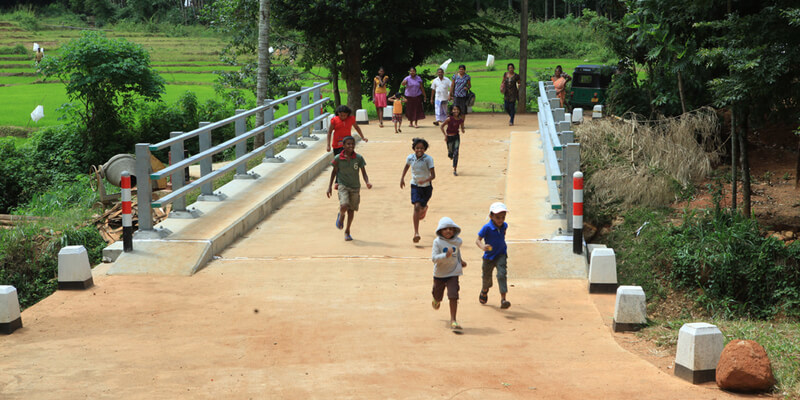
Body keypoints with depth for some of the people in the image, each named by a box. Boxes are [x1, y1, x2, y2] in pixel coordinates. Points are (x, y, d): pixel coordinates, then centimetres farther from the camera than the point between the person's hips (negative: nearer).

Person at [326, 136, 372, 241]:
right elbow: (334, 172, 4)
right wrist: (329, 187, 3)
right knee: (344, 206, -23)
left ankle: (347, 231, 27)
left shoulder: (359, 158, -7)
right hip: (343, 186, -2)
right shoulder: (338, 158, -8)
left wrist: (367, 182, -20)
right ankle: (341, 216, 14)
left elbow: (363, 172, -1)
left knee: (351, 209, 9)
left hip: (355, 187, 2)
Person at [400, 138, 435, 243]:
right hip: (415, 186, 1)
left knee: (422, 206, 16)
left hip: (426, 186, -1)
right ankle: (416, 232, -19)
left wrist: (424, 181, -37)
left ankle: (424, 208, 59)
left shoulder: (428, 159, -19)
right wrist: (402, 178, 15)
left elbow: (433, 175, -21)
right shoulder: (410, 158, -8)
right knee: (417, 207, -17)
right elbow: (407, 166, 17)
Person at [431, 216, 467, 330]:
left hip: (453, 273, 1)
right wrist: (446, 255, -36)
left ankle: (453, 321, -6)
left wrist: (460, 260, 24)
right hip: (439, 274, -1)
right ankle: (436, 301, 55)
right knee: (438, 296, 16)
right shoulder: (437, 242, -16)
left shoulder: (458, 241, -2)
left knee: (453, 296, -14)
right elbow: (434, 258, -23)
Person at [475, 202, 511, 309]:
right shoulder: (487, 228, -23)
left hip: (501, 255, 1)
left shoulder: (504, 226, -8)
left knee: (501, 274, -20)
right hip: (489, 256, -1)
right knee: (487, 277, 17)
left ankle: (503, 299, -25)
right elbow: (478, 240, -22)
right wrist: (482, 247, -42)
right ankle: (484, 291, 52)